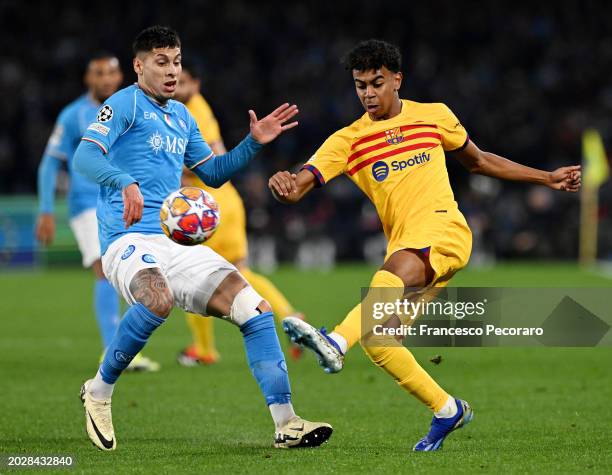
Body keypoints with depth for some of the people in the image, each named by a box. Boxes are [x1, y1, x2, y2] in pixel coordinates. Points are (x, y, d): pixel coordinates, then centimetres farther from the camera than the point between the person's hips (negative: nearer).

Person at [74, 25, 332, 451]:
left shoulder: (182, 117, 22)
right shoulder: (125, 104, -1)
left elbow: (213, 173, 31)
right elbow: (85, 156, -16)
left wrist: (254, 143, 17)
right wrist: (125, 183, -34)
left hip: (178, 244, 8)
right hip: (129, 240, -8)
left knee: (254, 308, -6)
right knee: (157, 300, -39)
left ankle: (286, 423, -6)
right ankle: (99, 392, -16)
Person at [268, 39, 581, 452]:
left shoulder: (435, 116, 12)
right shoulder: (348, 141, 10)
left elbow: (478, 161, 28)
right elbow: (301, 184, -4)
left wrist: (547, 178, 29)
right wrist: (284, 185, -31)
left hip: (443, 227, -4)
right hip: (402, 245, 4)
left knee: (391, 278, -34)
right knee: (375, 339, -8)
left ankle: (336, 343, -60)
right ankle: (447, 410, 9)